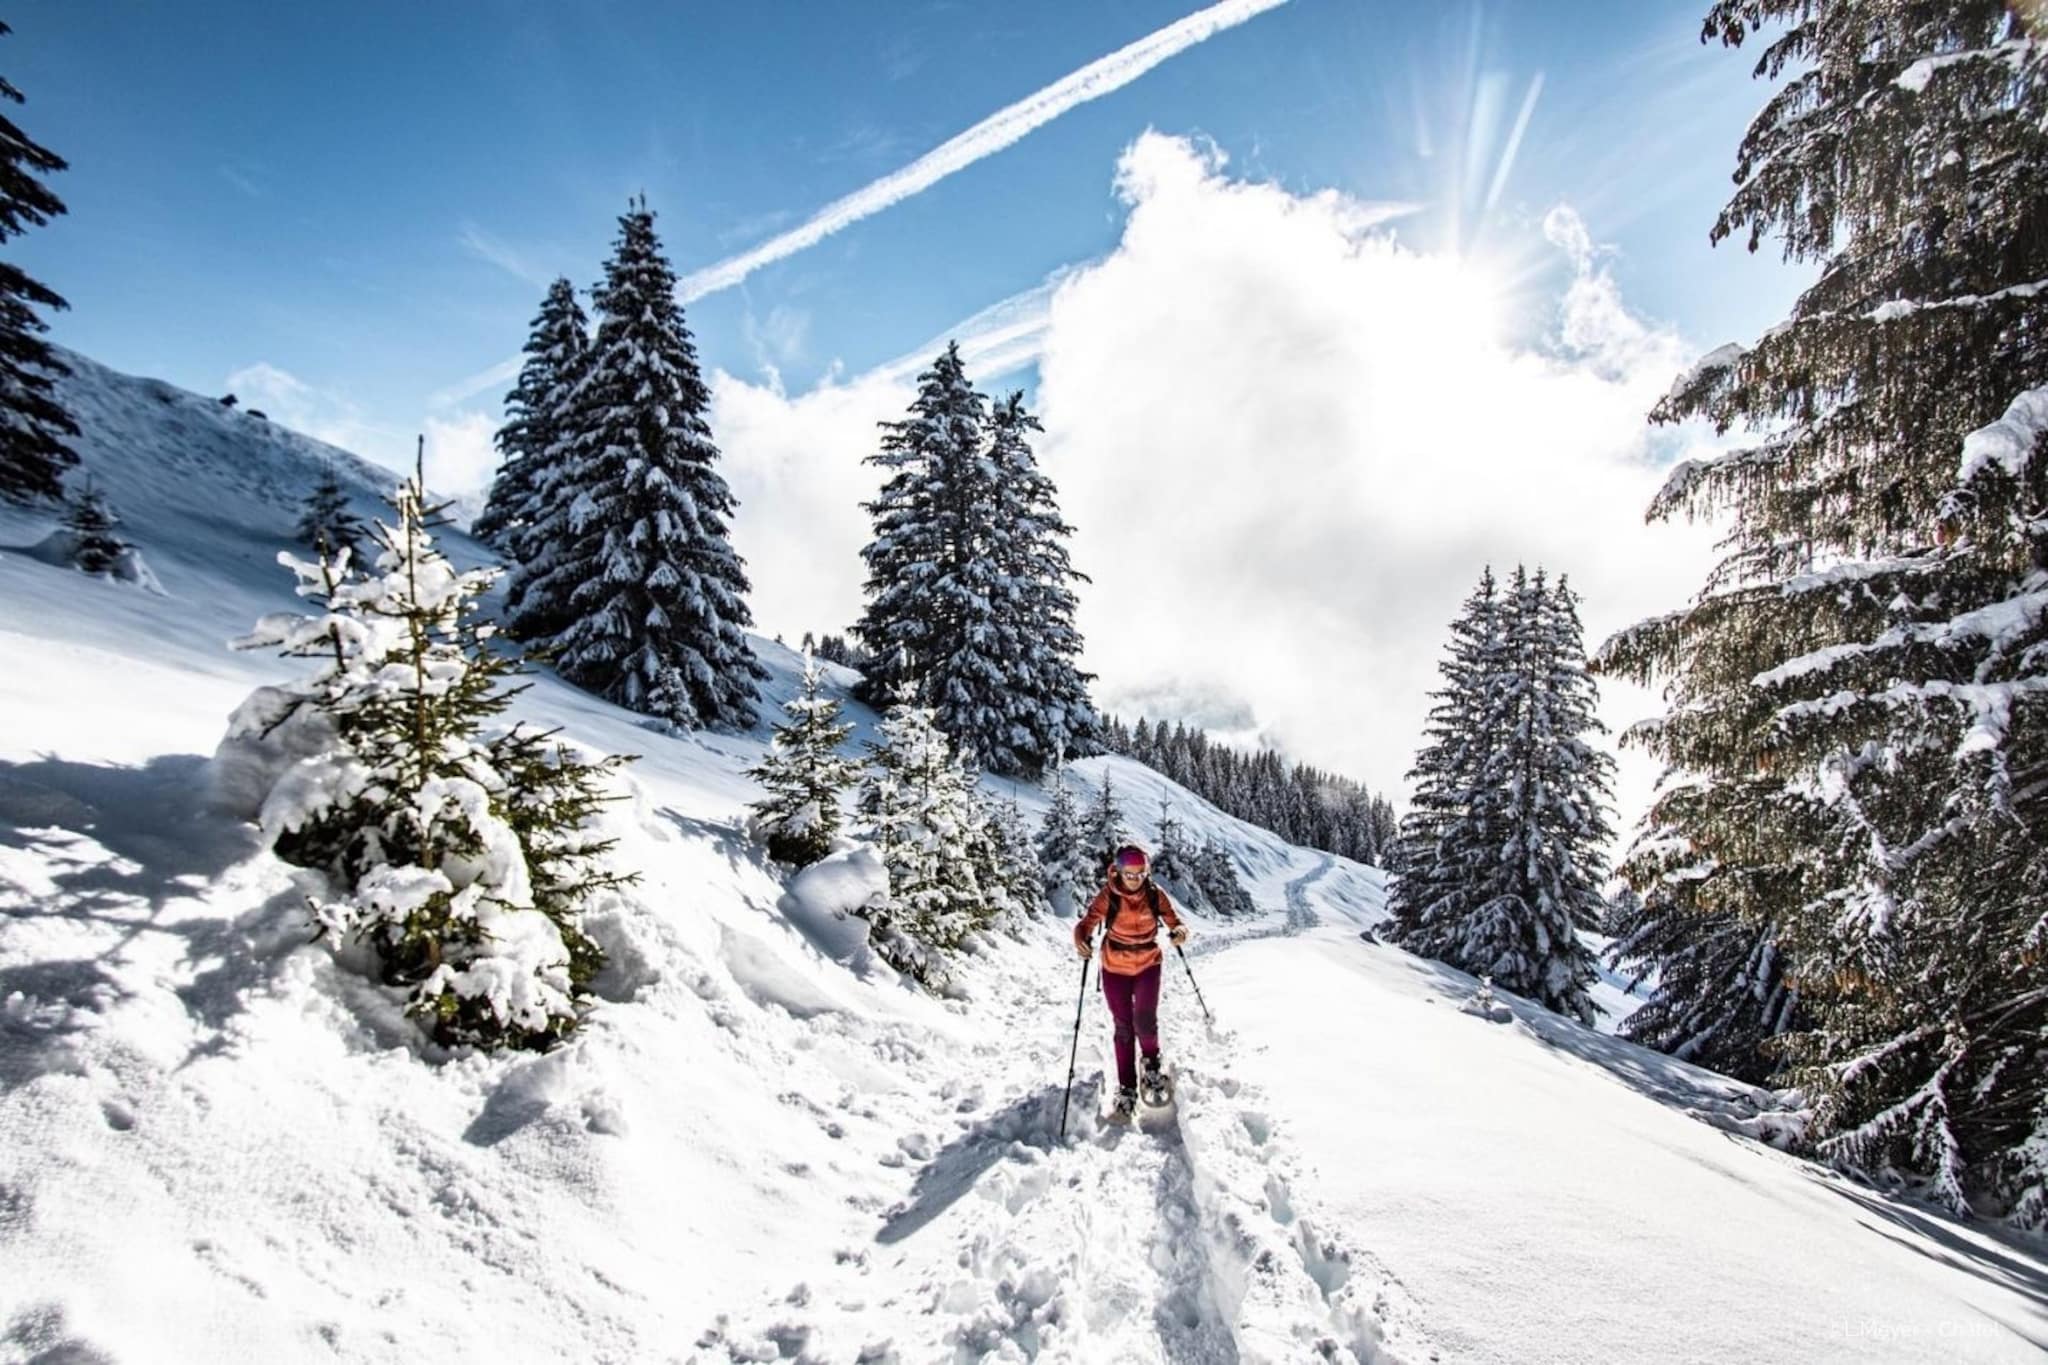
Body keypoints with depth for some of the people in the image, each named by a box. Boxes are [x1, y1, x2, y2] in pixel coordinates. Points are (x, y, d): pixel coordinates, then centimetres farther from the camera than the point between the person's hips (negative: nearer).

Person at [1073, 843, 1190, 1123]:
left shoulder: (1155, 895, -11)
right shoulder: (1108, 896, -16)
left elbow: (1173, 920, -9)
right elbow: (1087, 923, -19)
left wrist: (1179, 931, -33)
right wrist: (1082, 939, -42)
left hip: (1148, 966, 0)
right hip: (1115, 969, 0)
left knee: (1144, 1022, -13)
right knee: (1124, 1029, 6)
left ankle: (1152, 1065, 19)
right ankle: (1126, 1090, 19)